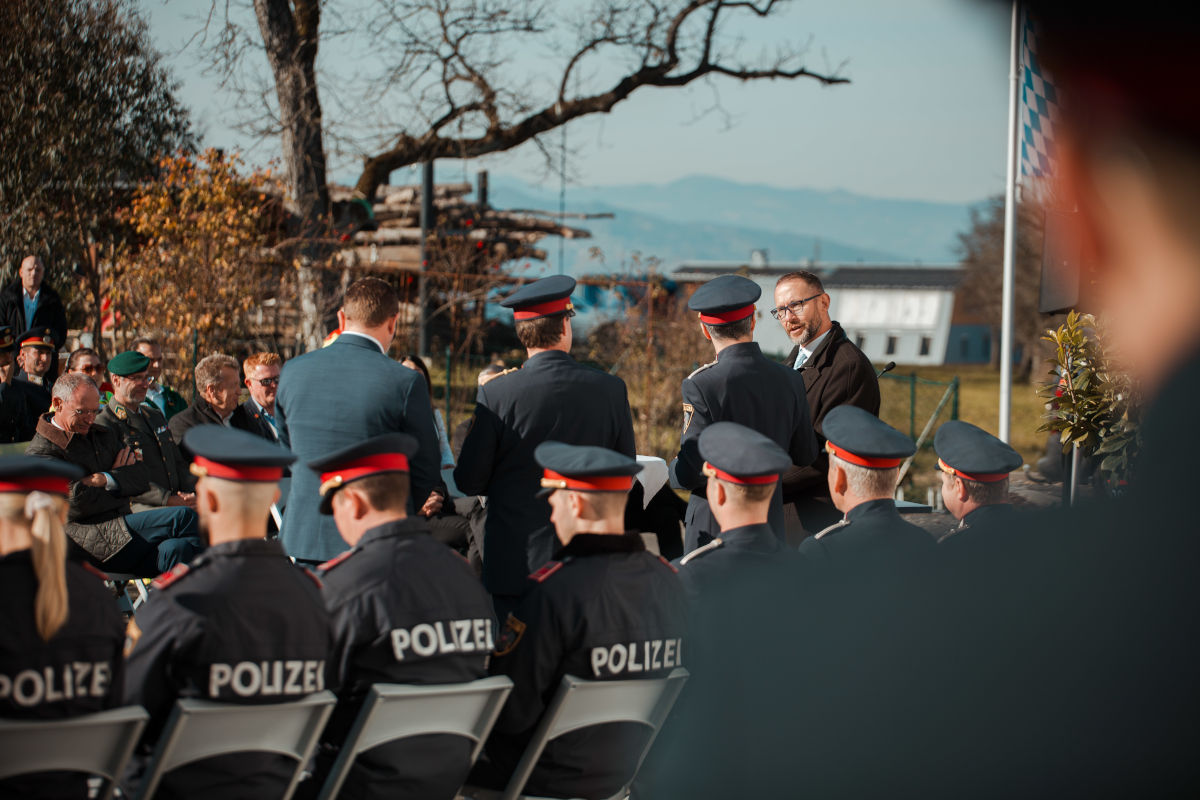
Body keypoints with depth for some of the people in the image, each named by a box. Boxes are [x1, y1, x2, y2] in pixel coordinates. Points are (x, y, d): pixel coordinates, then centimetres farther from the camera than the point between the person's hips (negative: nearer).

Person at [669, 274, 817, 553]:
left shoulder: (701, 386, -17)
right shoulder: (789, 381, 0)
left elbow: (690, 473, -18)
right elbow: (804, 456, 10)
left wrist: (674, 470, 4)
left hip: (715, 532, -5)